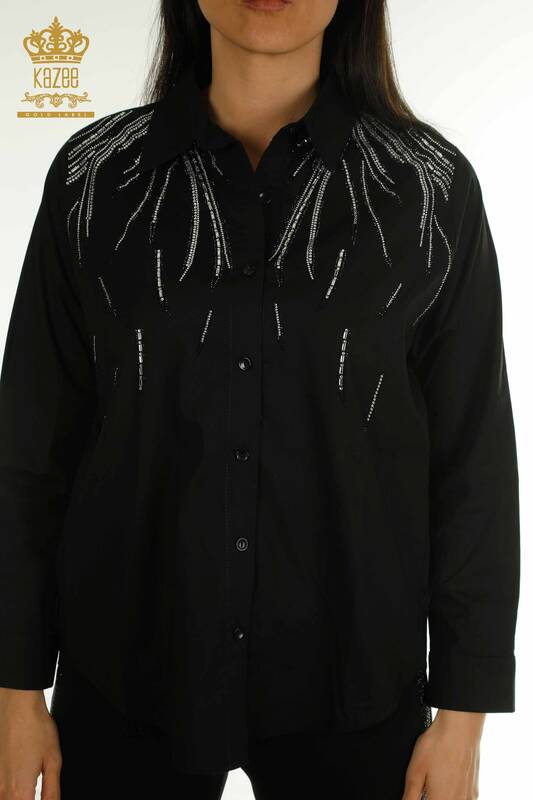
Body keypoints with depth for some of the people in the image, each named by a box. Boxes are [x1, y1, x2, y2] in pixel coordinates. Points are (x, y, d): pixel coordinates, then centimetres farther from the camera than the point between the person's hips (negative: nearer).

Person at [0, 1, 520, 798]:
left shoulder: (433, 185, -6)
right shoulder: (93, 176, -3)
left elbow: (473, 459, -3)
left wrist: (463, 714, -2)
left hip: (350, 679, 0)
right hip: (129, 674, 1)